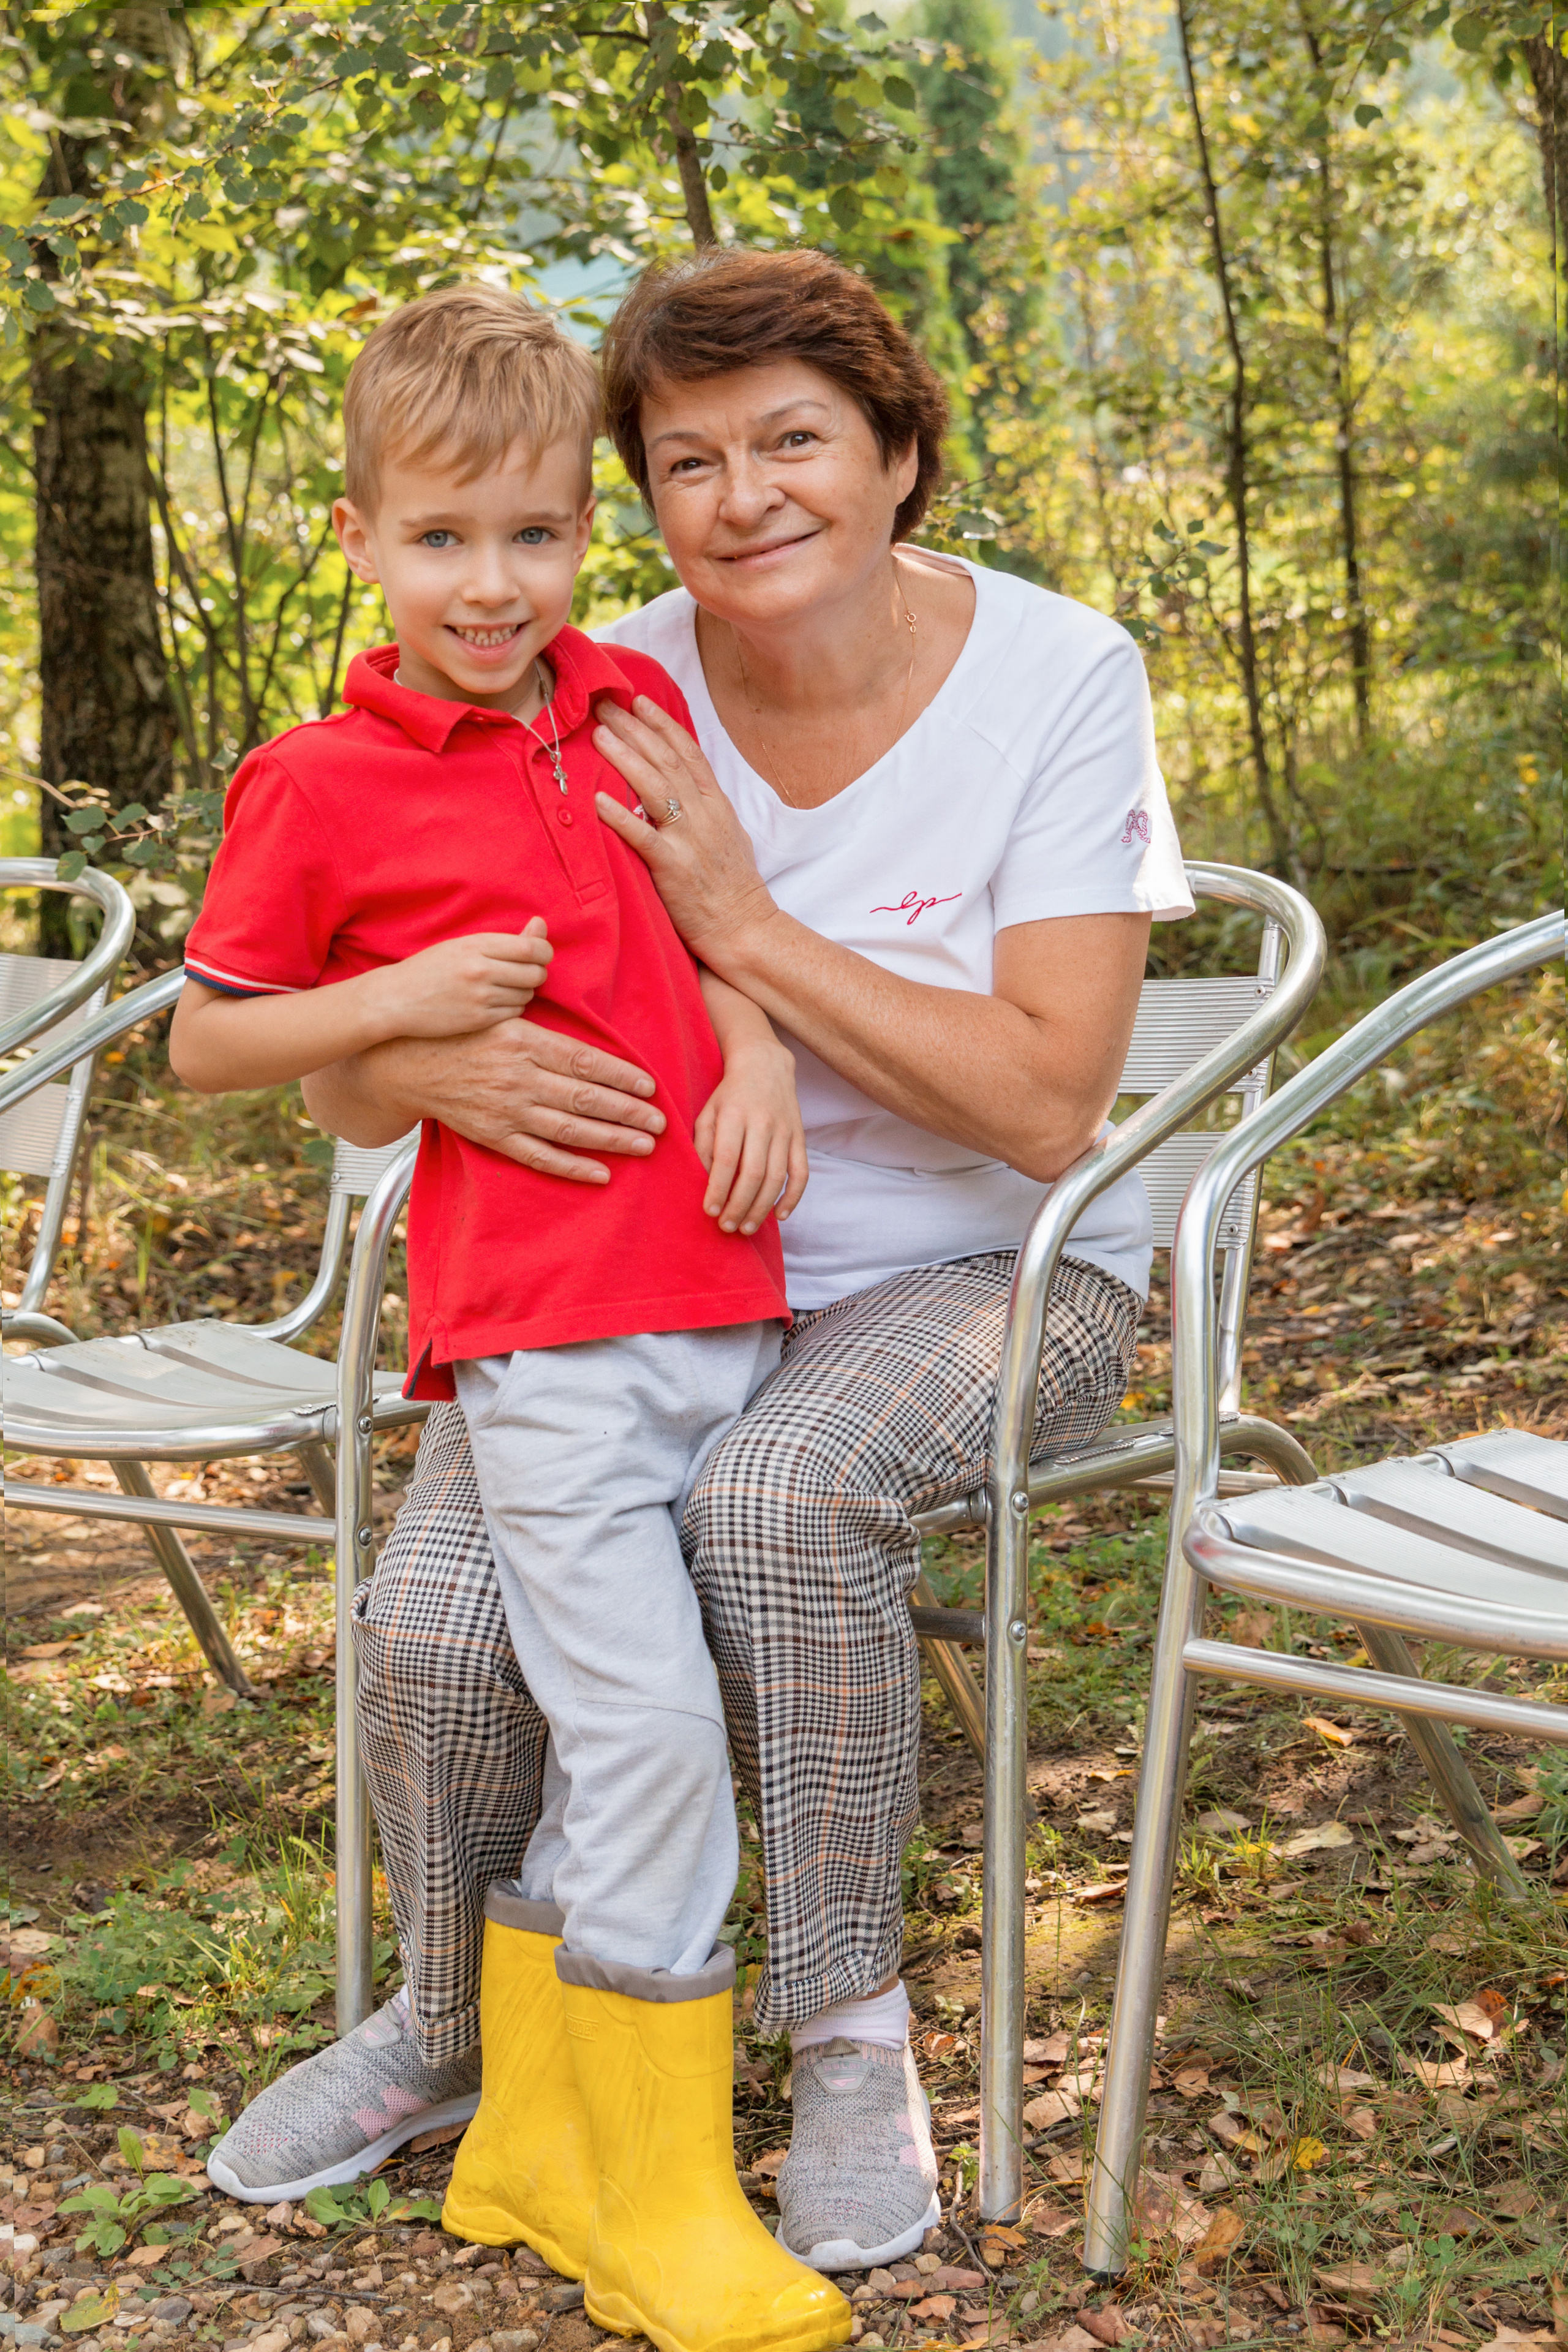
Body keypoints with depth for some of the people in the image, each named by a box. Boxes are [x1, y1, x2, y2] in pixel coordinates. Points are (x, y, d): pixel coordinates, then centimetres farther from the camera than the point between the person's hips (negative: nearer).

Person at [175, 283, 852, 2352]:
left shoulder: (633, 706, 10)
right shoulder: (320, 788, -4)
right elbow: (203, 1041, 3)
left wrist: (757, 1050, 3)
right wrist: (402, 1000, -13)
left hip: (723, 1304, 5)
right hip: (544, 1335, -5)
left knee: (620, 1749, 11)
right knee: (651, 1749, -9)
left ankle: (540, 2144, 27)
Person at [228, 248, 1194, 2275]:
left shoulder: (1058, 679, -10)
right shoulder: (605, 707, -6)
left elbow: (1051, 1107, -18)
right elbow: (337, 1081, -7)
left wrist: (748, 925, -24)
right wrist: (435, 1064, -32)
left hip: (979, 1272, -2)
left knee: (774, 1500, -34)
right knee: (436, 1620, -20)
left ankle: (853, 2037, -10)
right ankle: (450, 2024, 13)